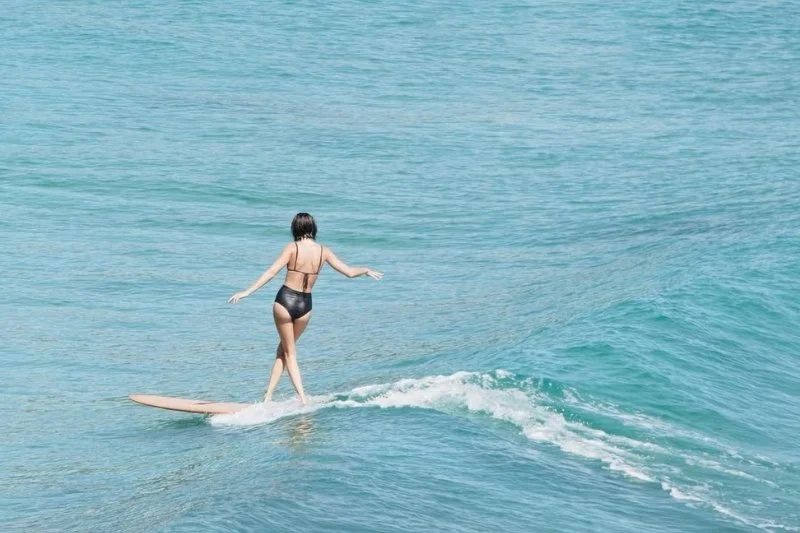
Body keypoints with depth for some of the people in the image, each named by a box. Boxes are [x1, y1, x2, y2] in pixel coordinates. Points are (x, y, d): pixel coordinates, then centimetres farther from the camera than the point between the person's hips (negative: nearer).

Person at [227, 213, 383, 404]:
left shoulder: (292, 248, -8)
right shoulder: (323, 251, 1)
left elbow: (272, 272, -15)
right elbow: (350, 272, 5)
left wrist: (248, 291, -16)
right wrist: (367, 270, 26)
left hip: (285, 300, -3)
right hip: (305, 304, 3)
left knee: (289, 351, 11)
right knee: (284, 348, 20)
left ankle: (302, 397, -1)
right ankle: (269, 394, 15)